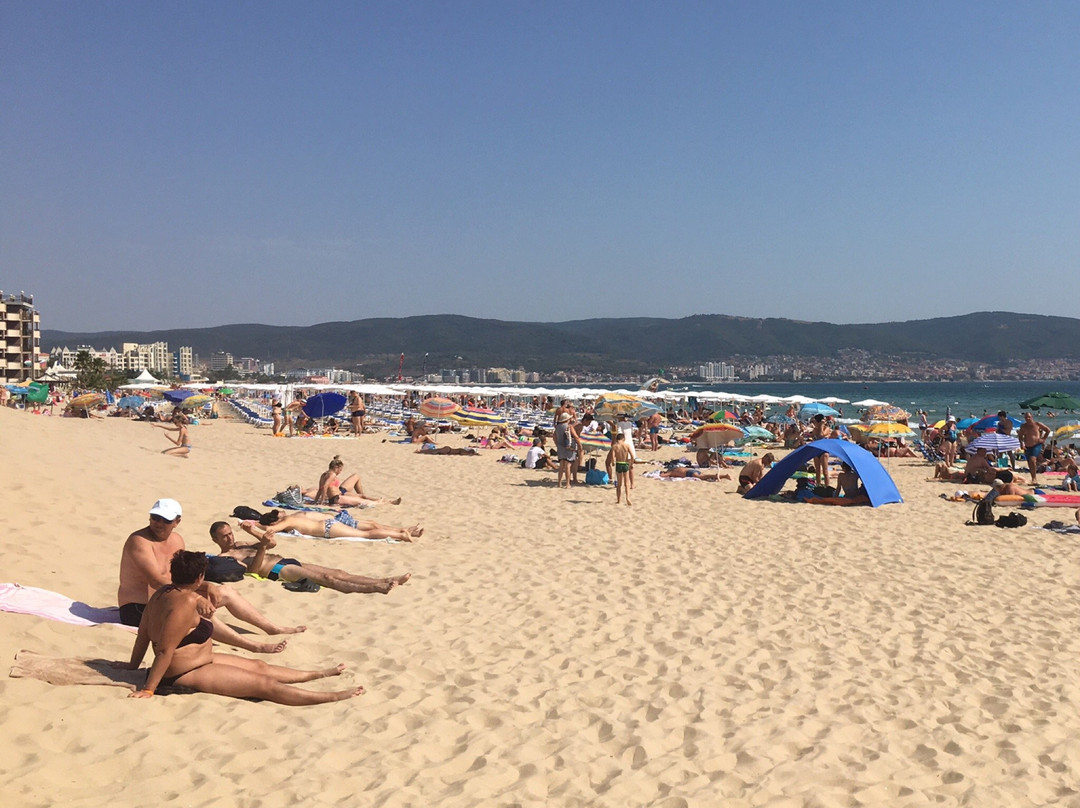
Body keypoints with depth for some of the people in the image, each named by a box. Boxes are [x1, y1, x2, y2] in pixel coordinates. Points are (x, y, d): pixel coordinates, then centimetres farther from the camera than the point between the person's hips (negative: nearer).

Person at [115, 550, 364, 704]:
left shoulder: (163, 592, 2)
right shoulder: (186, 602, -27)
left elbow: (143, 632, 10)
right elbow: (165, 650, -28)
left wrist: (134, 665, 21)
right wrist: (148, 690, -23)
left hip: (194, 662, 11)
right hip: (187, 675, -11)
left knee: (258, 666, 18)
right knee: (264, 684, -9)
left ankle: (317, 674, 31)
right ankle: (332, 697, -5)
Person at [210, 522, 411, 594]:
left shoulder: (240, 545, 27)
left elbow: (272, 543, 23)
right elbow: (252, 569, -14)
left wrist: (253, 529, 11)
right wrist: (262, 547, -26)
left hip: (285, 561, 9)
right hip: (275, 571, -9)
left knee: (338, 572, -6)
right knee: (324, 578, -25)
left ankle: (385, 581, -16)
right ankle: (375, 588, -39)